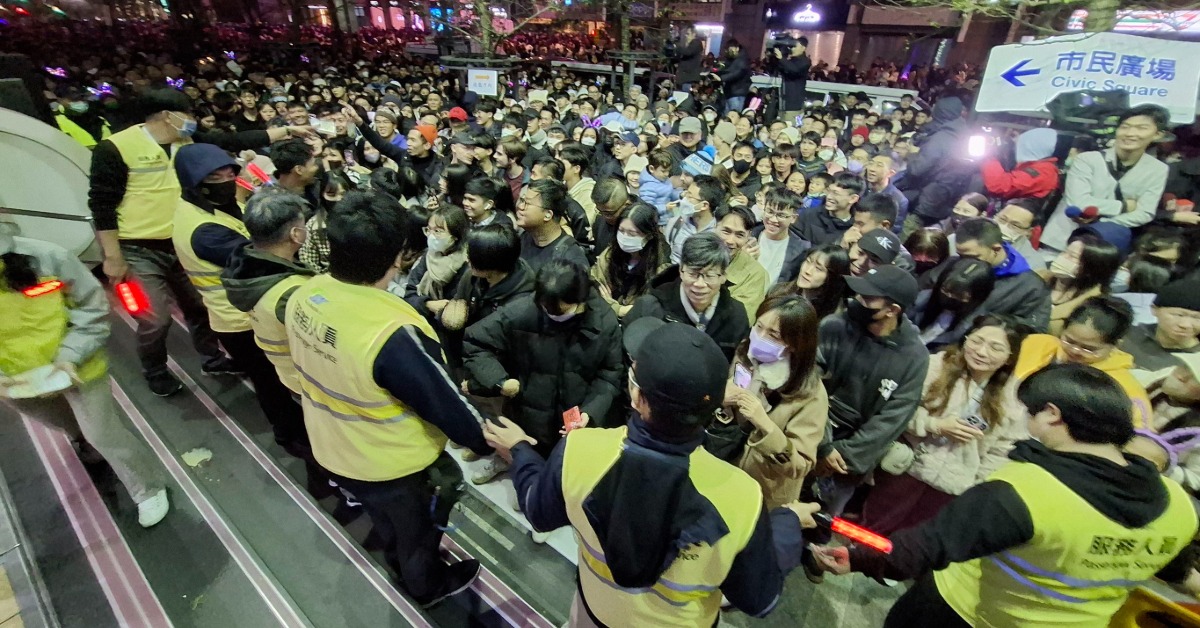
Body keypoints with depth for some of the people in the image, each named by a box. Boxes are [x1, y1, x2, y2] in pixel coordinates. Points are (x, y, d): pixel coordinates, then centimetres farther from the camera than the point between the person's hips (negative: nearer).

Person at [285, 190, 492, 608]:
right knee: (418, 531, 26)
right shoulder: (394, 334, -40)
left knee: (385, 520, 36)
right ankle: (427, 586, 56)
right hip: (396, 465, -7)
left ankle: (400, 566, 65)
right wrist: (488, 442, -10)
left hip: (334, 449, 7)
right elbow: (447, 405, -28)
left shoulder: (305, 295, -15)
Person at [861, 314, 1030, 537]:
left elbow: (1001, 451, 1)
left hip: (953, 485, 2)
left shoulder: (1012, 398, -2)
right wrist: (935, 425, -20)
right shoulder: (936, 365, -10)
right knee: (874, 531, 9)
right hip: (908, 466, -2)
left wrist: (975, 487, -3)